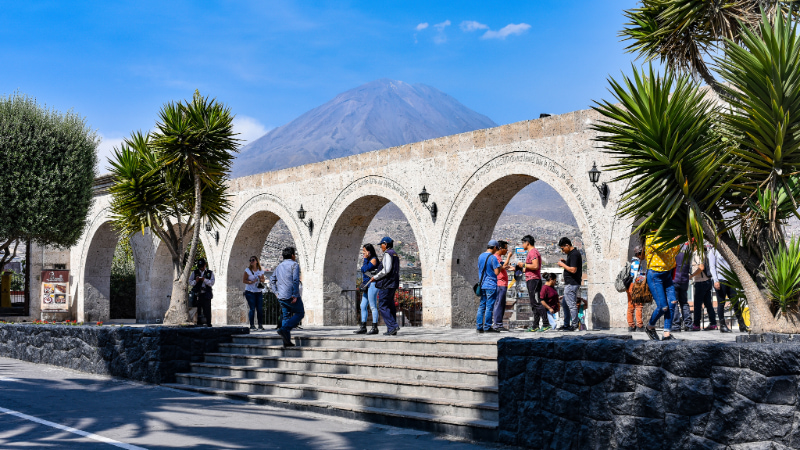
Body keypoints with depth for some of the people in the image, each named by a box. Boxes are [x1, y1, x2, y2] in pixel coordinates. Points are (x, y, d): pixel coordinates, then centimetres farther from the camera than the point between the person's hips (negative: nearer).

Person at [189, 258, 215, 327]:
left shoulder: (210, 273, 11)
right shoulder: (195, 272, 15)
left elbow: (212, 283, 2)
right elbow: (190, 282, 12)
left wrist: (205, 280, -12)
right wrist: (195, 281, -8)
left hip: (206, 295, -1)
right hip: (198, 294, 1)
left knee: (207, 310, -5)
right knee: (198, 310, -1)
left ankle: (208, 324, -2)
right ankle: (199, 323, 4)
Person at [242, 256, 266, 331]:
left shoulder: (260, 271, 9)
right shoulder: (248, 270, -1)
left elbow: (263, 280, 17)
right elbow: (244, 280, -4)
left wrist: (260, 279, -6)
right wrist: (251, 282, -17)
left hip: (259, 292, 3)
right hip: (250, 292, -3)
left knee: (260, 309, -1)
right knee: (252, 309, -7)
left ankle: (260, 325, 6)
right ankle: (252, 325, 0)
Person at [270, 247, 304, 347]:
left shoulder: (279, 266, 17)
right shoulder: (294, 264, -5)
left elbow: (272, 280, 15)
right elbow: (295, 280, -16)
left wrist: (276, 292, 11)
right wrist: (295, 295, -17)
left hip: (281, 297, 7)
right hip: (291, 296, -7)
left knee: (286, 316, 11)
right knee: (300, 313, 6)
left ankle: (286, 341, 6)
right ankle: (284, 329, -13)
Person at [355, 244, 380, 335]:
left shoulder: (374, 259, -8)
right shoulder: (367, 260, 19)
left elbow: (364, 269, -15)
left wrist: (365, 259, -5)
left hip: (372, 284, -10)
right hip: (366, 286, 10)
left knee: (373, 307, -8)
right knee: (363, 306, 7)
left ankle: (375, 328, -5)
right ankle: (363, 328, 9)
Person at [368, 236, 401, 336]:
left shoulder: (388, 254, -11)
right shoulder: (395, 254, 18)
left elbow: (387, 270, -21)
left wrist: (375, 277, -12)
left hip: (386, 283, -10)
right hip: (393, 283, 10)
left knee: (383, 306, -7)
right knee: (390, 305, 10)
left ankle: (393, 326, -16)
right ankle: (392, 330, 9)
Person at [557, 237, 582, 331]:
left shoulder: (574, 254, -17)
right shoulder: (572, 253, 15)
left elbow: (573, 270, -23)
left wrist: (563, 265, -12)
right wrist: (565, 262, 11)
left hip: (571, 284, -11)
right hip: (570, 283, 11)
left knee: (571, 304, -7)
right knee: (565, 303, 17)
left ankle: (574, 325, -3)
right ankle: (566, 324, 23)